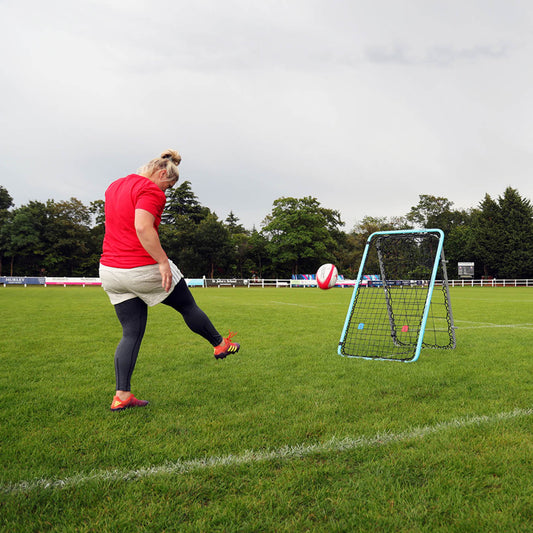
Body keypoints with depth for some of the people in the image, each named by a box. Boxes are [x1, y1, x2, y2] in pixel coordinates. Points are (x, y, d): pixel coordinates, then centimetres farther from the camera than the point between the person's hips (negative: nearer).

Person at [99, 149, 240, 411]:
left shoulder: (114, 186, 16)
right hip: (144, 269, -8)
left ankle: (121, 395, 9)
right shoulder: (150, 190, -13)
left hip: (109, 271, 8)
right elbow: (143, 227, -27)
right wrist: (163, 261, -25)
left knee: (131, 333, 11)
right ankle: (220, 345, 34)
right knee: (188, 306, 15)